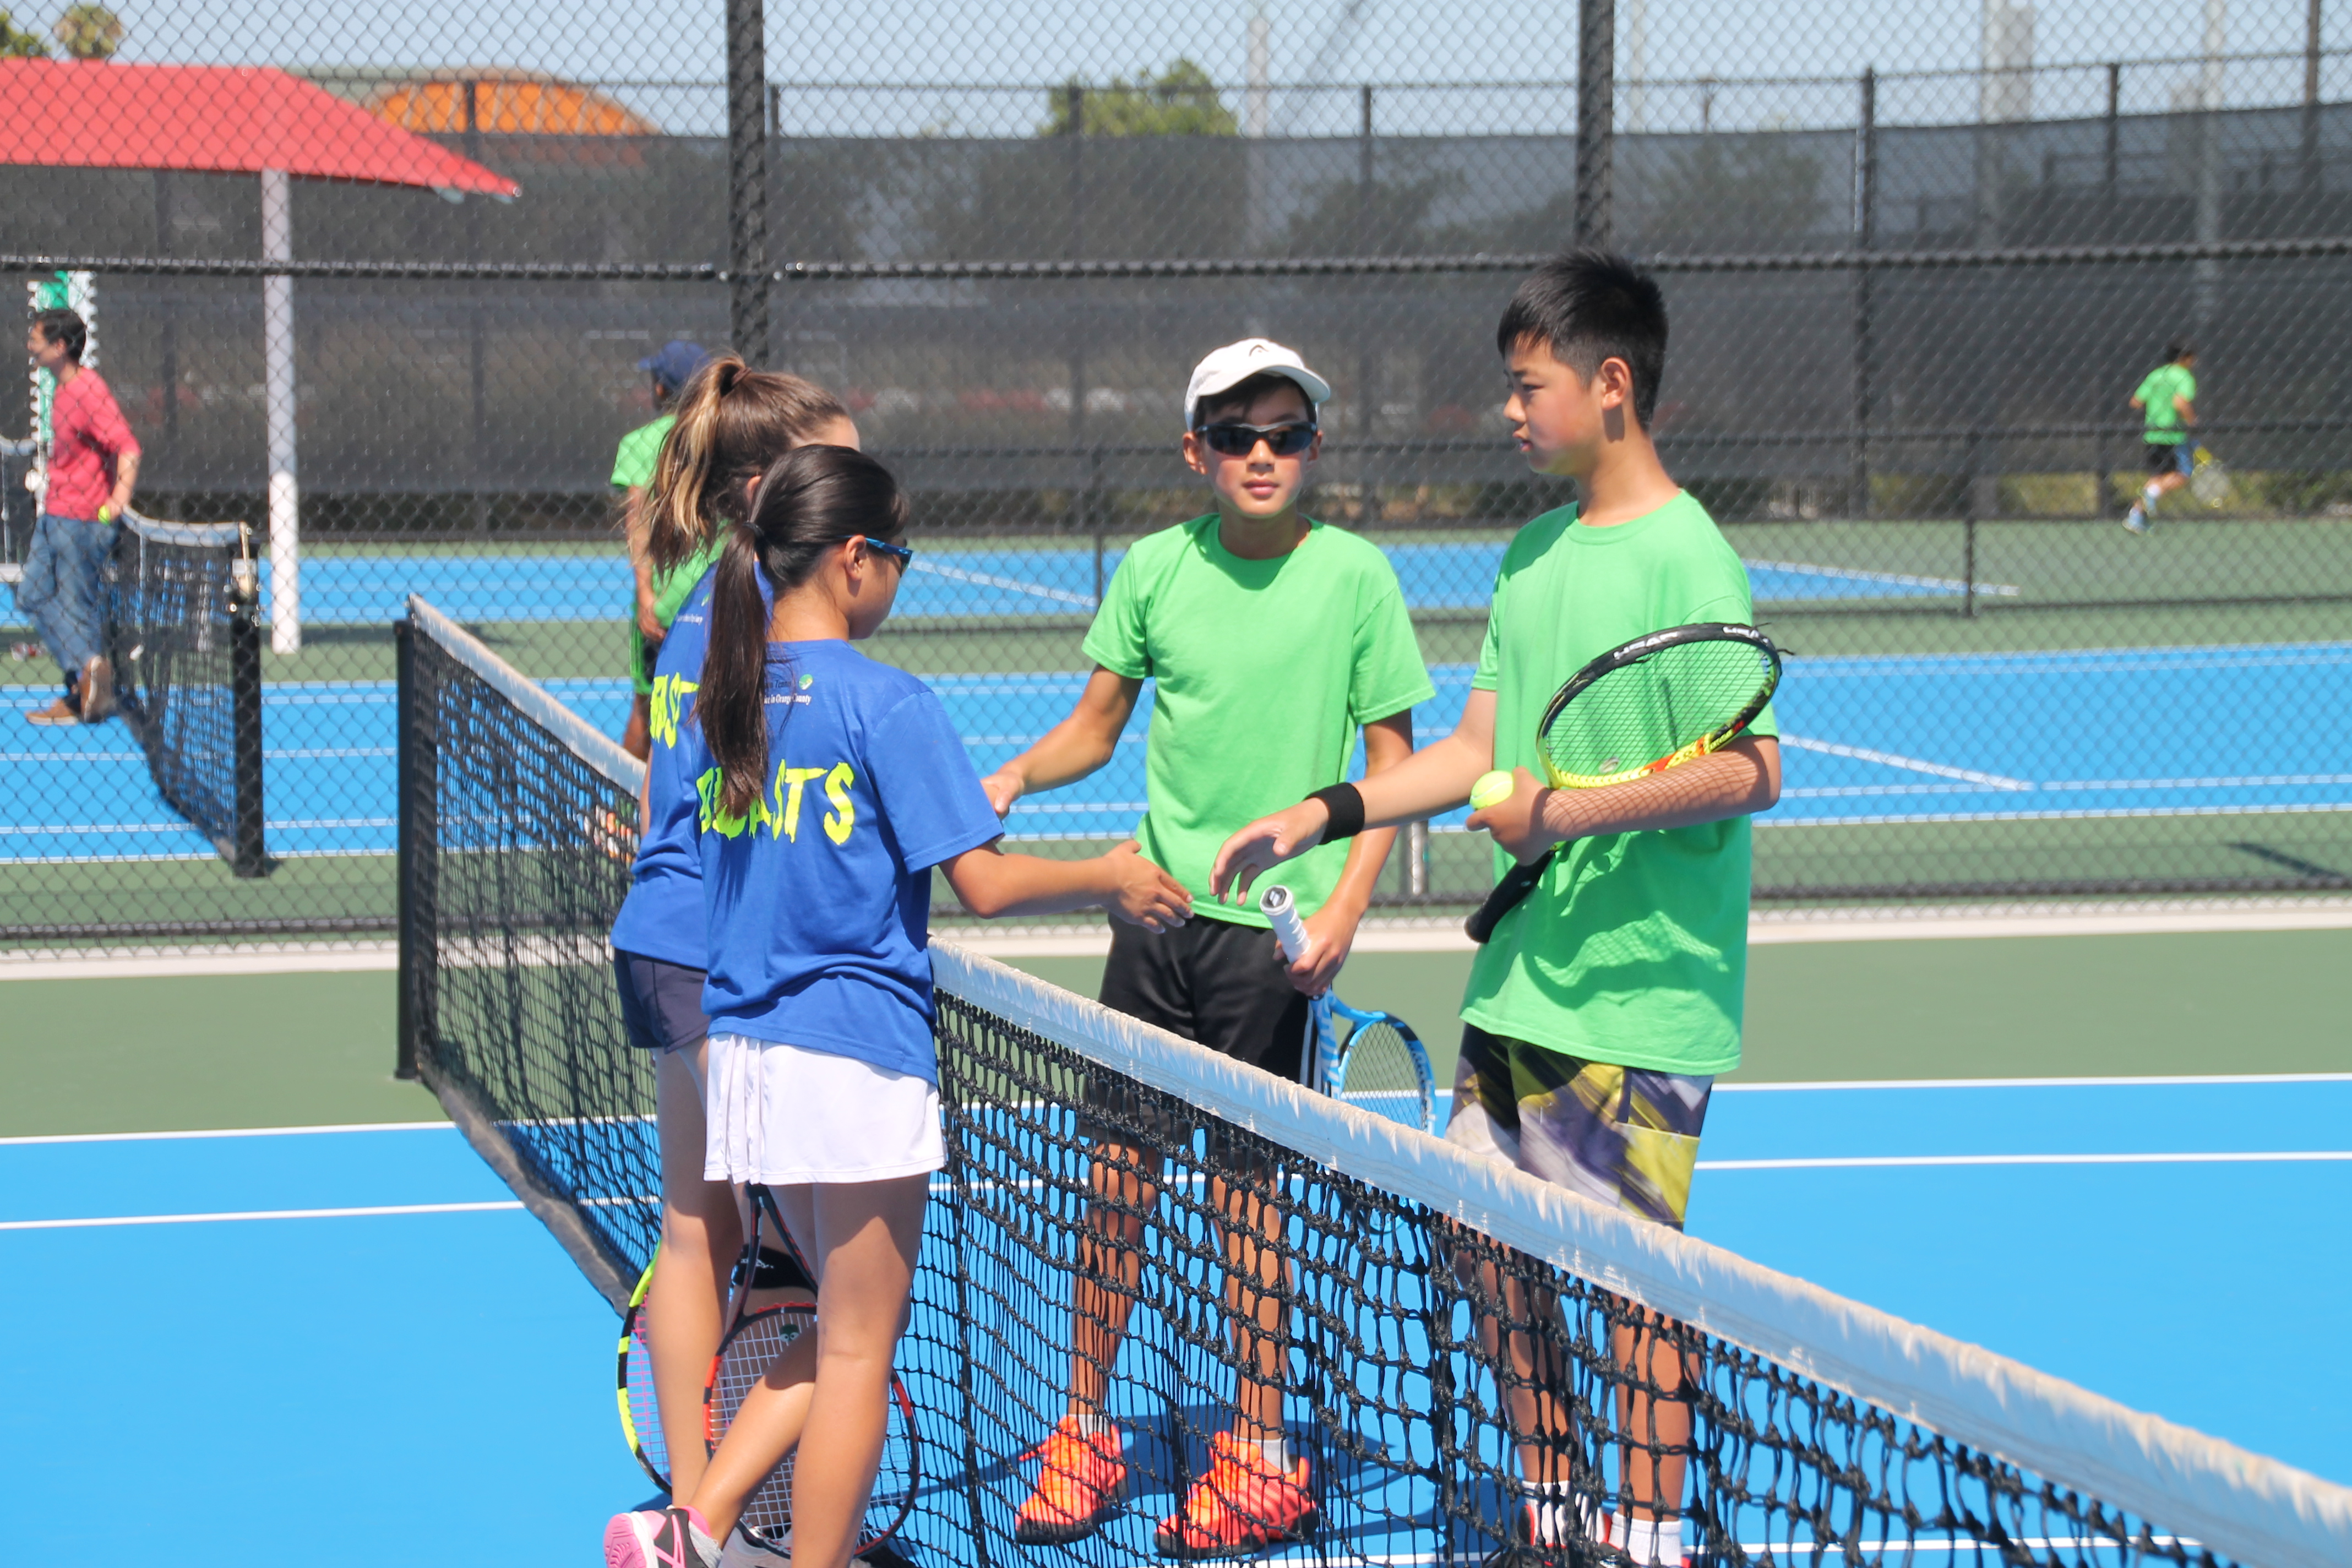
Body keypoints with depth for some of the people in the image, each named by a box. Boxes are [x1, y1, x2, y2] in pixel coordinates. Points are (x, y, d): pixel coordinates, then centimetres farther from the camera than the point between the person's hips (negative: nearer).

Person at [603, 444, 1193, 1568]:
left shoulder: (715, 701, 8)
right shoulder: (886, 704, -13)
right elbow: (985, 885, -15)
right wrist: (1110, 881, 0)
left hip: (744, 1048, 7)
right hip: (856, 1055, -7)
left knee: (842, 1334, 19)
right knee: (857, 1351, 4)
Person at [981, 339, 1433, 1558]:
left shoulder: (1354, 576, -5)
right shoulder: (1156, 567, 3)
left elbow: (1390, 759, -1)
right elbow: (1097, 725, 13)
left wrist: (1343, 908, -11)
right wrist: (1014, 776, -6)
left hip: (1274, 929, -3)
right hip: (1156, 908, 3)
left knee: (1245, 1194, 1)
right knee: (1113, 1179, 6)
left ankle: (1261, 1456, 14)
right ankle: (1084, 1434, 19)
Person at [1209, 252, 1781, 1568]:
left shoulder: (1685, 556, -13)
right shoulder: (1533, 555, 13)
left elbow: (1751, 770, -20)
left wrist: (1562, 813, -20)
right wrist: (1317, 816, 13)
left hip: (1638, 1001, -8)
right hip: (1516, 980, 8)